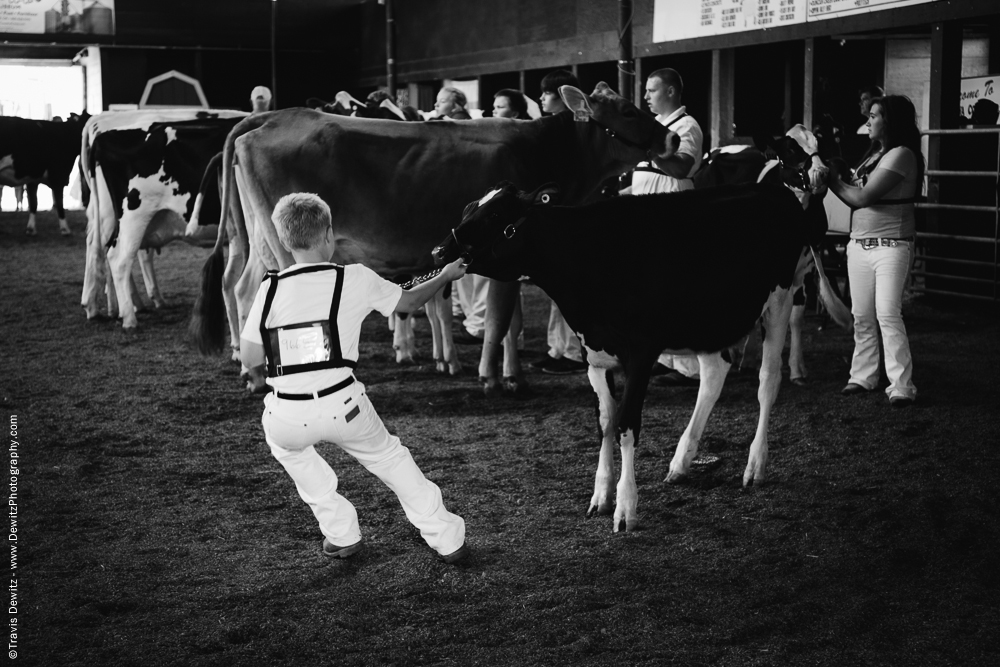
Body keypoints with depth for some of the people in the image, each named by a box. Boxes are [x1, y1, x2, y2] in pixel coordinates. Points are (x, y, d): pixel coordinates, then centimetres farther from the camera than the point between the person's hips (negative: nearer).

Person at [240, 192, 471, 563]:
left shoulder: (271, 288, 1)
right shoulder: (356, 279, 1)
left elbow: (250, 359, 0)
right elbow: (409, 302, 17)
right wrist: (445, 276, 35)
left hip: (289, 417, 0)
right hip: (343, 406, 0)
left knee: (281, 438, 34)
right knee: (389, 456, 25)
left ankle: (342, 535, 32)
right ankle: (448, 540, 34)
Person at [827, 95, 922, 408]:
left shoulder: (901, 154, -11)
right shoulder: (874, 154, 15)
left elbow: (863, 197, -17)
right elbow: (855, 197, 8)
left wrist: (833, 180, -3)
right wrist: (834, 173, 0)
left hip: (891, 246, -8)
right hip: (859, 244, 8)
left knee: (888, 314, -13)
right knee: (862, 316, 9)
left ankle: (901, 386, -11)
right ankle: (863, 376, 16)